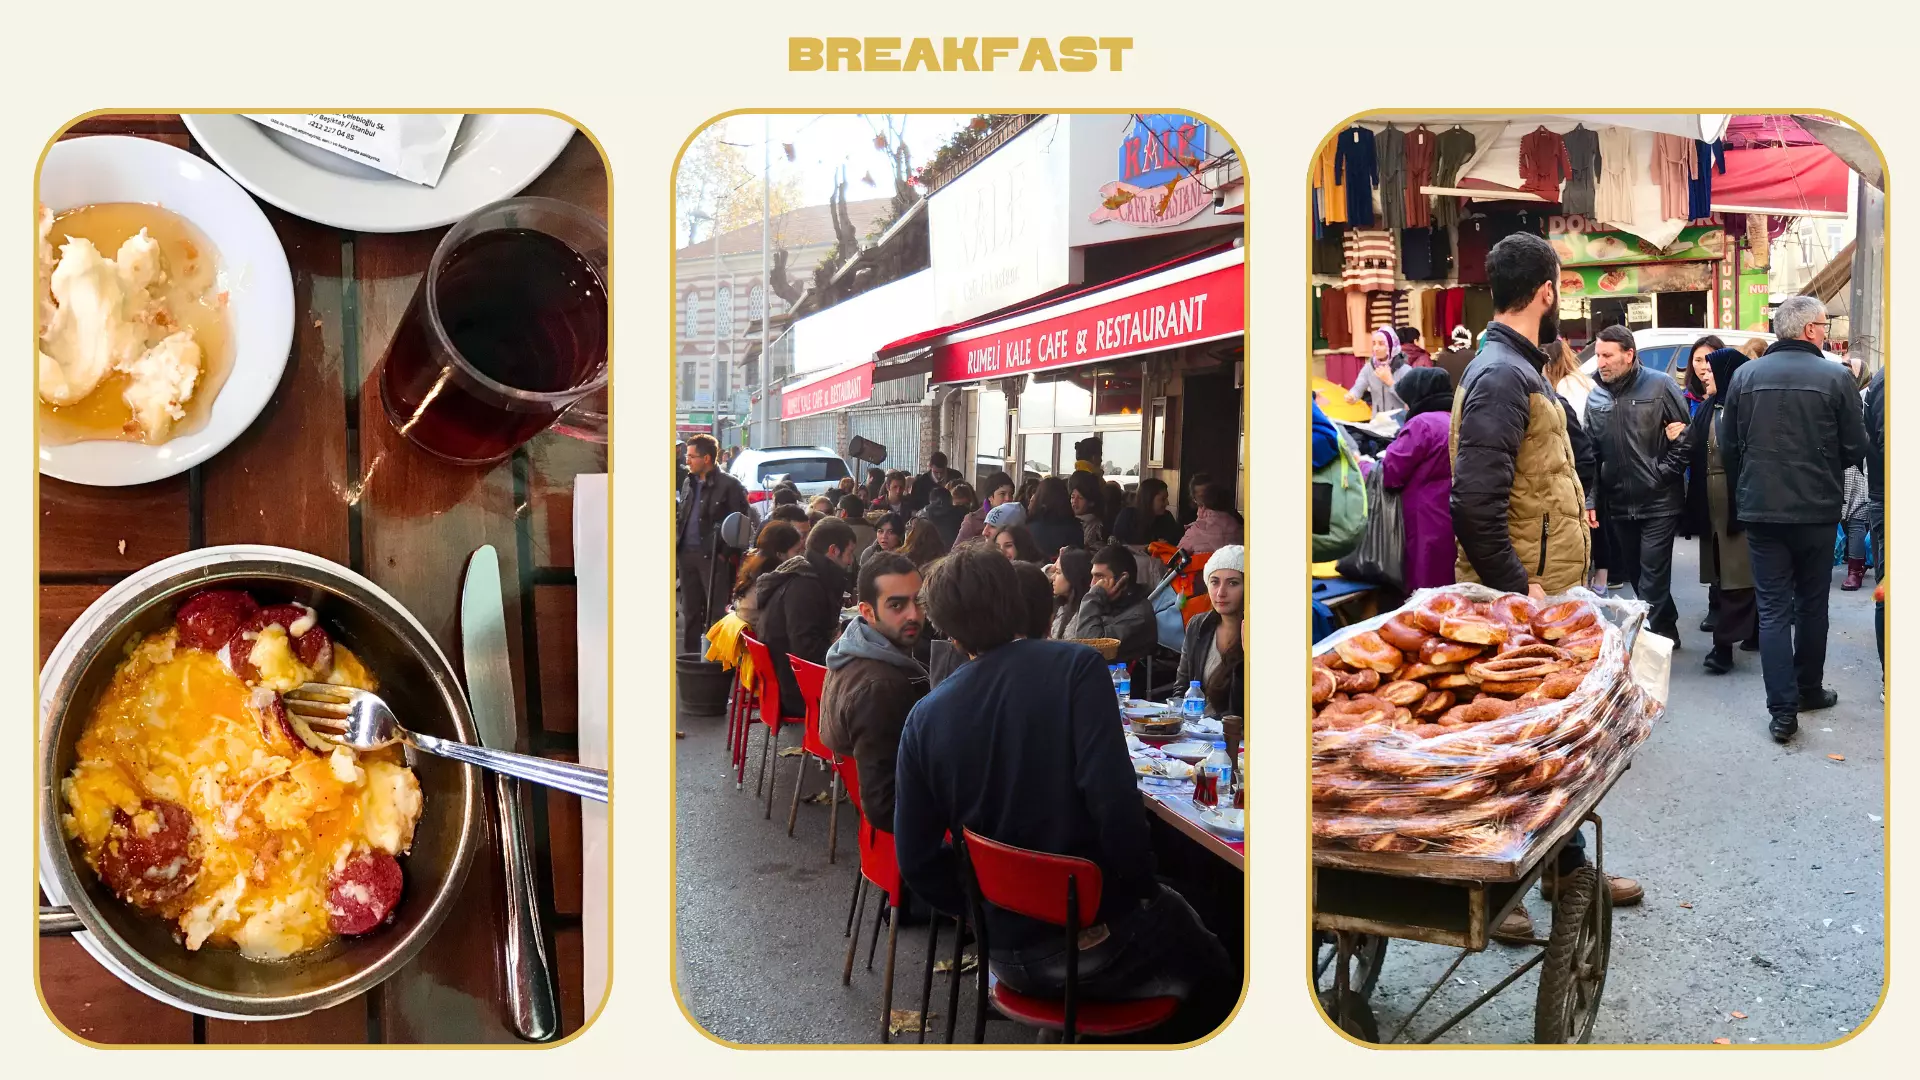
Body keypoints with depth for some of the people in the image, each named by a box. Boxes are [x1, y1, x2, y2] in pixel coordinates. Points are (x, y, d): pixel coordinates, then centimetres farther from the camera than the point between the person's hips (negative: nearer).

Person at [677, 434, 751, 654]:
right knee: (690, 611, 13)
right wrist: (678, 535, 8)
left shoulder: (729, 485, -7)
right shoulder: (688, 483, 14)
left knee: (716, 611, -4)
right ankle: (691, 655, 21)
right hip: (687, 553, 7)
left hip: (713, 555, -7)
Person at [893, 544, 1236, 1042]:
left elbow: (916, 858, -3)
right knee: (1218, 981, 24)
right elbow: (1113, 798, -24)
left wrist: (983, 908, 11)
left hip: (1007, 958, 5)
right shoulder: (1075, 666, -14)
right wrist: (1141, 890, -9)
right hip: (1101, 940, -5)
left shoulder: (924, 717, -4)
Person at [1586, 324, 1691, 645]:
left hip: (1659, 501, -5)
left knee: (1653, 577, -6)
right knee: (1634, 572, 14)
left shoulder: (1660, 385, -6)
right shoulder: (1596, 397, 7)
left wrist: (1667, 470, -9)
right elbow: (1590, 453, 9)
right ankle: (1666, 629, 30)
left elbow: (1688, 432, -3)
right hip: (1618, 505, 5)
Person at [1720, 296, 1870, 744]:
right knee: (1811, 603, 16)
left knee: (1773, 608, 4)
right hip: (1816, 510, -1)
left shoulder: (1745, 376, -2)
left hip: (1759, 510, 1)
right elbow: (1855, 449, -5)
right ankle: (1809, 690, 30)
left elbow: (1728, 448, 4)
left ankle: (1782, 710, -2)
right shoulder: (1835, 378, -9)